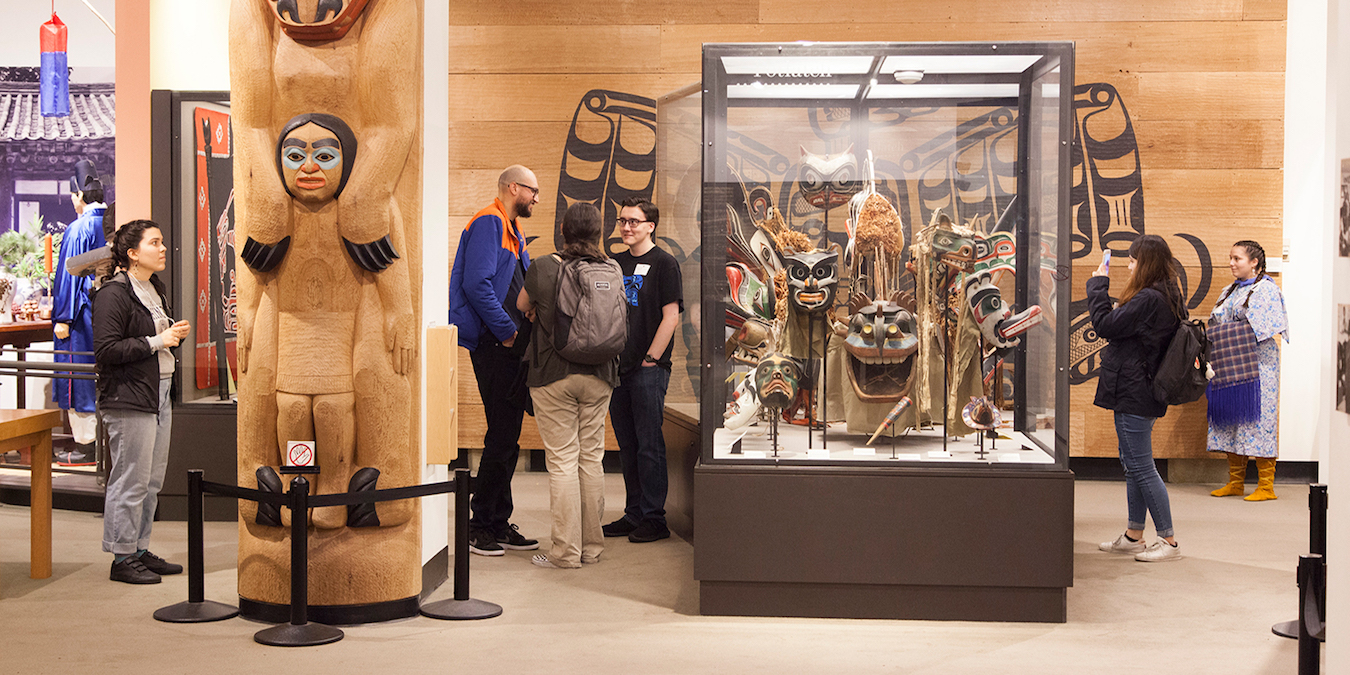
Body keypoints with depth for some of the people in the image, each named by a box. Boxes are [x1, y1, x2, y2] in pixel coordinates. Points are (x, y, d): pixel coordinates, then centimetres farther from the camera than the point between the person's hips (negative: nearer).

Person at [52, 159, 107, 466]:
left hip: (83, 314, -7)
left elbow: (69, 274, -14)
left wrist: (63, 317, -11)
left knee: (79, 378, 0)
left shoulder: (78, 229, -13)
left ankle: (84, 447, 2)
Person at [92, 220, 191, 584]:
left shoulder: (155, 289, 16)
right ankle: (122, 559, 4)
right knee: (131, 481, -5)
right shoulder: (113, 293, -12)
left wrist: (175, 332, 8)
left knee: (152, 480, 12)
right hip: (129, 397, -9)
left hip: (159, 394, 9)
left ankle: (140, 550, 22)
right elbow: (105, 350, -19)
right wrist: (156, 342, -18)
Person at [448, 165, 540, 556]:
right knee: (502, 438, -8)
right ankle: (481, 526, 0)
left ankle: (498, 524, 18)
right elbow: (477, 285, -20)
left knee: (506, 438, 11)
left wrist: (524, 330, 9)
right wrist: (508, 330, -17)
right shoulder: (488, 224, -9)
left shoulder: (512, 232, 22)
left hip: (511, 347, 10)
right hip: (494, 346, -10)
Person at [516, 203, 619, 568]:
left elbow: (523, 305, 11)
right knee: (592, 459, 11)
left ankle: (566, 550, 1)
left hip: (553, 376, -3)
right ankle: (592, 545, 17)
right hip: (598, 376, 3)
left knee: (562, 462, 0)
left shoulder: (543, 268, -8)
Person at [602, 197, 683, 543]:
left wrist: (651, 358, -13)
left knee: (649, 446, -3)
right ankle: (634, 513, 20)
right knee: (627, 446, 12)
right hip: (617, 366, 7)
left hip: (648, 369, -7)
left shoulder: (663, 263, -6)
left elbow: (671, 316, -10)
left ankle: (654, 518, 3)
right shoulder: (616, 263, 13)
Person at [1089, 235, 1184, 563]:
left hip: (1134, 393, -11)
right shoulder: (1168, 297, 11)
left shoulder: (1148, 299, -21)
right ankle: (1133, 536, 24)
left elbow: (1106, 325, -18)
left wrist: (1097, 284, -6)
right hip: (1140, 391, 11)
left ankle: (1169, 540, 1)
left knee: (1141, 467, -4)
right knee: (1133, 465, 16)